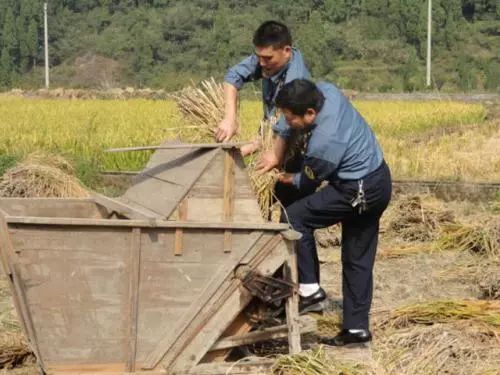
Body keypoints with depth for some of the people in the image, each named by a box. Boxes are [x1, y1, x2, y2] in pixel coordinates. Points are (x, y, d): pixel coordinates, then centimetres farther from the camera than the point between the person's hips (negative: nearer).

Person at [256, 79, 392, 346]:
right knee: (358, 259, 13)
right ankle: (356, 327, 18)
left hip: (359, 193, -10)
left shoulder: (323, 144, -27)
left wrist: (283, 179, 11)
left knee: (293, 217, -8)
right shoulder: (326, 91, -7)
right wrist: (276, 152, 5)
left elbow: (306, 184, -8)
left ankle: (309, 289, -2)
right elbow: (288, 126, 12)